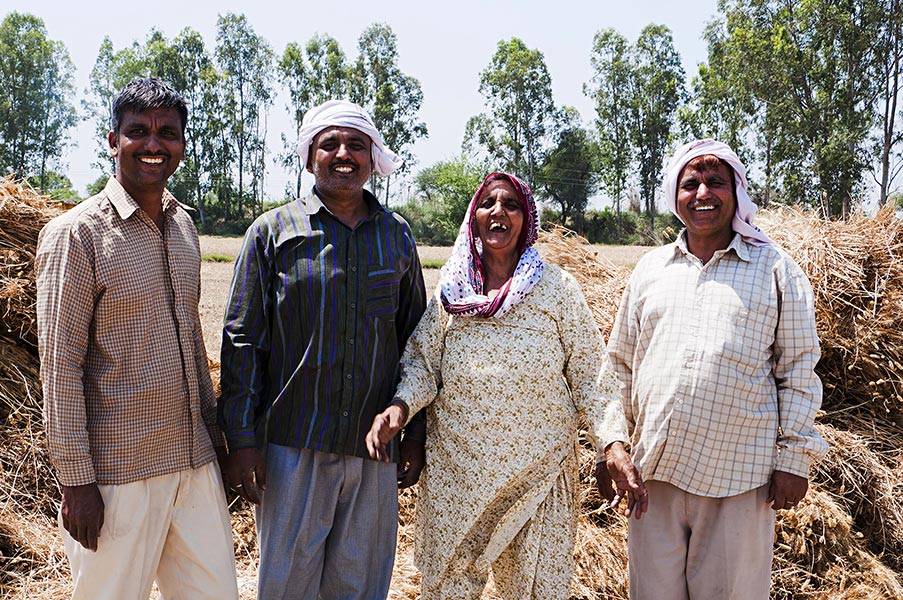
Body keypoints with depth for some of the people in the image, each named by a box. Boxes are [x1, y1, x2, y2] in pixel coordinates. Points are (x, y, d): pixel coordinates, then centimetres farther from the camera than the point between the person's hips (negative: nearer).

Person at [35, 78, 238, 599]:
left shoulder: (184, 225, 10)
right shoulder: (76, 234, -11)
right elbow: (60, 364, -12)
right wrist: (75, 479, -12)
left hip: (194, 459, 6)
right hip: (118, 472, -6)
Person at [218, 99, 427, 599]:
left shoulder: (397, 237, 9)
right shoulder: (273, 232, 1)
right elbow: (242, 340, 0)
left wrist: (415, 433, 11)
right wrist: (241, 438, -6)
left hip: (374, 449, 3)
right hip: (293, 445, -2)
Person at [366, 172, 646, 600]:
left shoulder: (556, 288, 1)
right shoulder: (451, 290, 6)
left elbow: (591, 374, -1)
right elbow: (422, 361, 6)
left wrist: (614, 444, -12)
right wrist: (400, 406, -14)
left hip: (539, 468, -1)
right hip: (456, 468, 2)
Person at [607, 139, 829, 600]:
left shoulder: (775, 268, 2)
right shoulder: (649, 269, 10)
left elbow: (798, 371, 2)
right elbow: (621, 364, 15)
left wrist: (794, 459, -2)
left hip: (740, 475, -3)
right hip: (654, 472, 3)